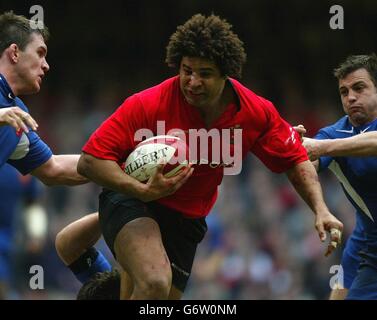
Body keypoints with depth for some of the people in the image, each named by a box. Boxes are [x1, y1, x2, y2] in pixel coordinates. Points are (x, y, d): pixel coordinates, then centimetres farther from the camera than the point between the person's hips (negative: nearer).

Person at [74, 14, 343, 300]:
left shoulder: (256, 113, -11)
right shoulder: (148, 105, -23)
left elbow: (295, 161, 4)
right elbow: (90, 161, -21)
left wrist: (320, 209, -11)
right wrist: (142, 190, -36)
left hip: (187, 219, 5)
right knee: (155, 284, -34)